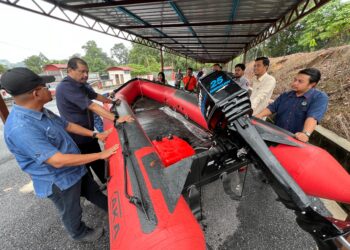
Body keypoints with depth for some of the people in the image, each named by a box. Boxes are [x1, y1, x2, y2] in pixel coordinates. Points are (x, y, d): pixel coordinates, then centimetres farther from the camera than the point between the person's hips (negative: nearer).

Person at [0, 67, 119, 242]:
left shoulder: (42, 112, -5)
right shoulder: (21, 128, -34)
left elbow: (67, 125, 9)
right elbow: (58, 161, -36)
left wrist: (95, 134, 2)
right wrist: (100, 155, -32)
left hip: (75, 170, 8)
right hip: (59, 182, -8)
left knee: (94, 192, 27)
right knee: (71, 211, 21)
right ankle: (80, 234, 51)